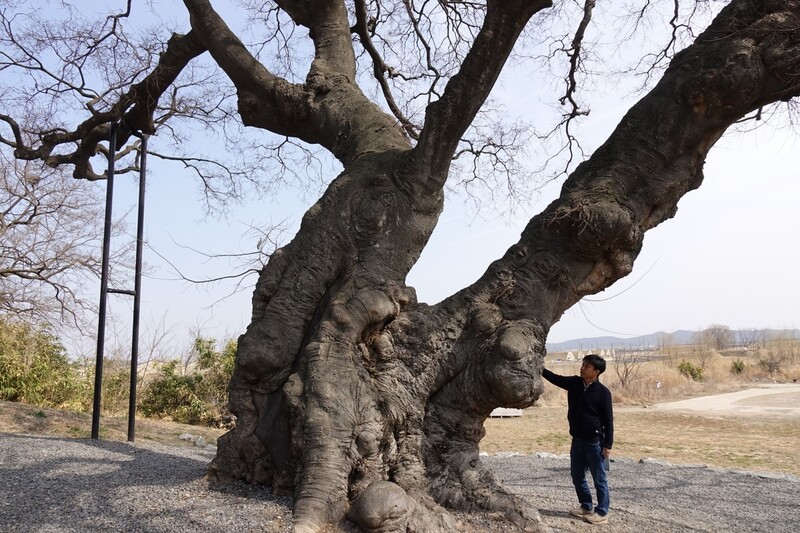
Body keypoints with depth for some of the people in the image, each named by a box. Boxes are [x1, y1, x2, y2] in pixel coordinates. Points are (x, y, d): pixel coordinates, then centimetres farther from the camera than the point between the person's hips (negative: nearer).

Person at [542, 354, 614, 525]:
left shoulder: (603, 392, -13)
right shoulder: (574, 383, 2)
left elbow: (608, 420, -10)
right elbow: (555, 378, 0)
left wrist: (608, 444, -11)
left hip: (594, 442, -6)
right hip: (577, 440, 7)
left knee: (599, 479, 4)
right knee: (577, 476, 16)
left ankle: (602, 513, 16)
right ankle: (586, 507, 31)